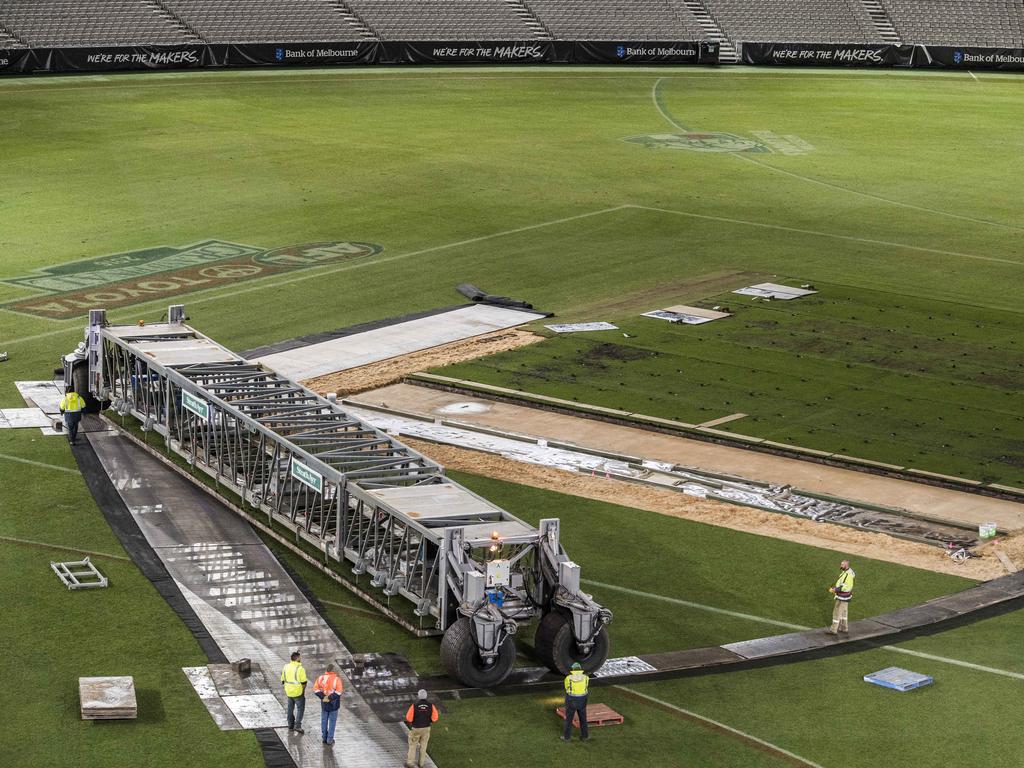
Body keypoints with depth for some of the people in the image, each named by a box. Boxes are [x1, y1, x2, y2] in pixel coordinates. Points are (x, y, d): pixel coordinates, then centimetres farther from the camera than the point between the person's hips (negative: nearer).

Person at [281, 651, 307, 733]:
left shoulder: (286, 667, 2)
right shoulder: (300, 668, -17)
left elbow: (283, 680, 9)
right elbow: (304, 682, -15)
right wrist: (304, 691, -1)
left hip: (289, 692, 6)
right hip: (298, 692, -6)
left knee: (290, 708, 19)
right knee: (300, 708, 4)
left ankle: (290, 725, 26)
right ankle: (297, 726, -4)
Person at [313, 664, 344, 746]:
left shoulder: (320, 678, -2)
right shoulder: (337, 679, -15)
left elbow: (315, 689, -6)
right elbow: (338, 692, -22)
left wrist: (322, 697, -10)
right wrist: (330, 698, -16)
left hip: (324, 703, 3)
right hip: (333, 704, -3)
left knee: (324, 720, 16)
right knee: (332, 721, 7)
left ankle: (324, 738, 23)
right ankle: (330, 739, 10)